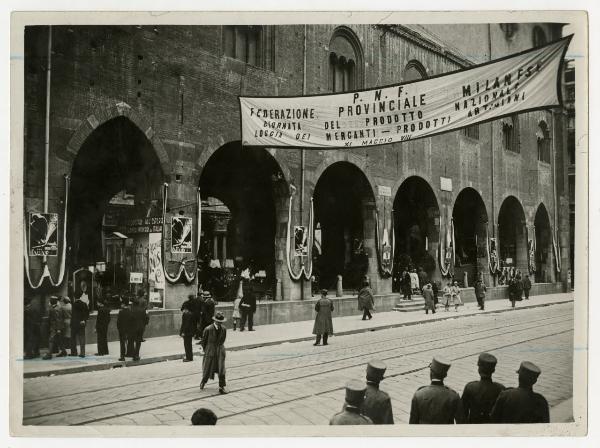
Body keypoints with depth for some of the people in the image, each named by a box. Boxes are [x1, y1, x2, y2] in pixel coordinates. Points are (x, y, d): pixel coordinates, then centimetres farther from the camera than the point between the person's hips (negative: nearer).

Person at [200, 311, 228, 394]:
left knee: (221, 369, -5)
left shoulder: (224, 329, -3)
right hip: (210, 351, -2)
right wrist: (206, 350, 8)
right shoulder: (208, 329, -14)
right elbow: (203, 341, -1)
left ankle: (222, 387, 3)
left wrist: (219, 347, 13)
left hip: (220, 351, 2)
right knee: (207, 369, 9)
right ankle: (203, 381, 39)